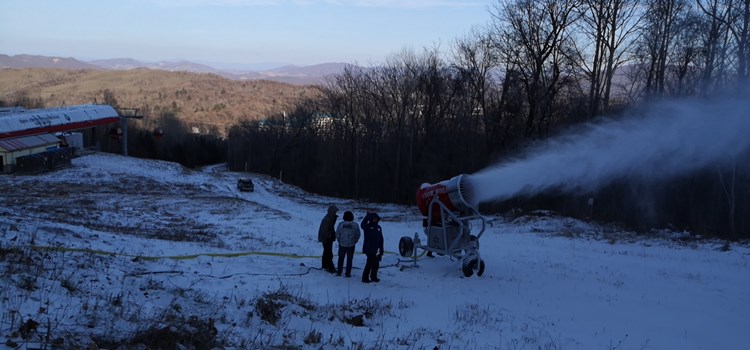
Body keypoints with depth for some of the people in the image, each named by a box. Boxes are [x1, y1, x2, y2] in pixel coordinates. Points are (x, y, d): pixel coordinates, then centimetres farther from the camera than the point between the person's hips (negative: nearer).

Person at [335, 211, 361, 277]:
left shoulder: (341, 224, -11)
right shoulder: (355, 225, -10)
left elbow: (337, 234, -6)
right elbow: (358, 235, -3)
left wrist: (339, 241, 10)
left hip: (342, 244, 0)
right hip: (351, 245, 0)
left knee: (341, 258, 15)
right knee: (349, 259, 10)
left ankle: (339, 272, 21)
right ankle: (348, 273, 13)